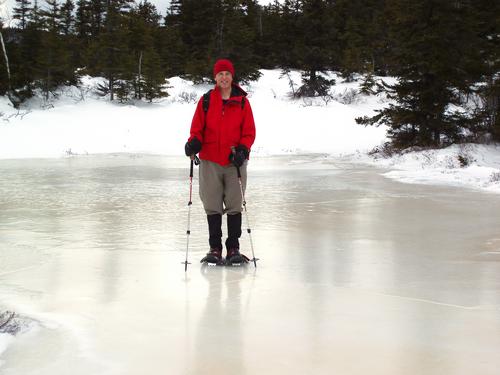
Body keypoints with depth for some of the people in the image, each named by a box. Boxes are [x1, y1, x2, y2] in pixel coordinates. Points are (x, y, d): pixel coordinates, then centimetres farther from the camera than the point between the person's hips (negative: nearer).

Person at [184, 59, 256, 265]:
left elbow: (249, 131, 4)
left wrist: (243, 149, -12)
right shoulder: (206, 100, 5)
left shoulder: (242, 101, 4)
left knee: (234, 206, 2)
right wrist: (194, 142, -15)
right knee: (212, 207, 4)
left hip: (235, 162, 0)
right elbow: (197, 128, 5)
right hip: (210, 161, 1)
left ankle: (233, 248, 11)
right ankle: (215, 248, 14)